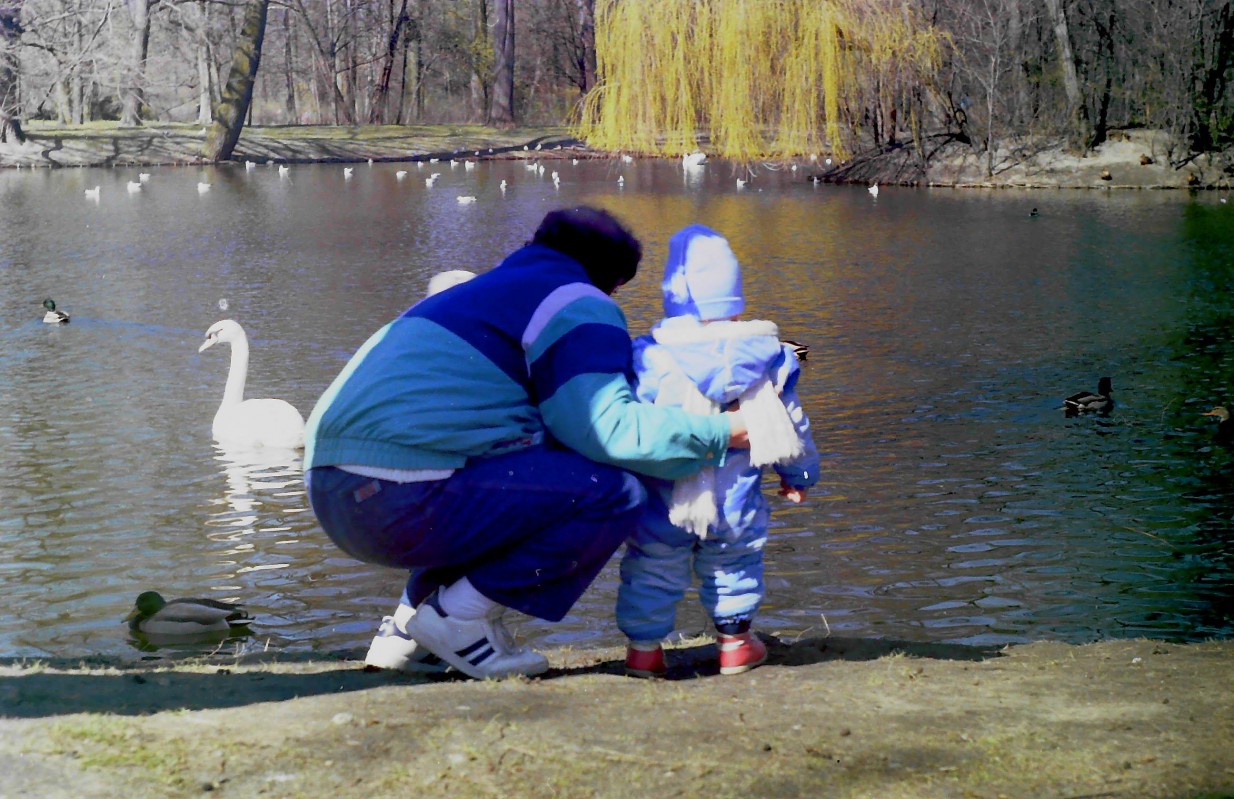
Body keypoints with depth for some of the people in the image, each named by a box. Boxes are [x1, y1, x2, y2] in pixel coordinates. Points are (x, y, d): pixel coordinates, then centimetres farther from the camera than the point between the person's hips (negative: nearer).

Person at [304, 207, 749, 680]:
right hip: (402, 502, -10)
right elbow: (608, 428, -11)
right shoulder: (578, 304, 3)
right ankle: (460, 615, -2)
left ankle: (407, 628, 18)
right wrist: (722, 432, 0)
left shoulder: (471, 292, 32)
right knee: (612, 493, -5)